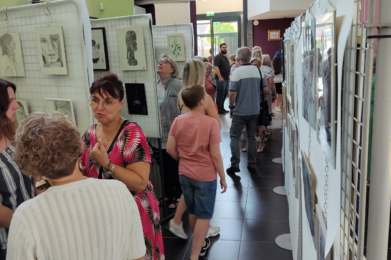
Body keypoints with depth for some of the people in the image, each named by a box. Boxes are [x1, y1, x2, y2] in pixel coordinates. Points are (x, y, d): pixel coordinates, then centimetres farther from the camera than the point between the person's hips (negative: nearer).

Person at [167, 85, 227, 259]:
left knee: (193, 212, 22)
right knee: (204, 216, 9)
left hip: (184, 174, 5)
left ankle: (200, 243, 41)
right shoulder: (211, 123, -19)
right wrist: (222, 177, -4)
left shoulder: (178, 121, -5)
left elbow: (170, 149, -1)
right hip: (206, 176, -5)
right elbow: (215, 156, -17)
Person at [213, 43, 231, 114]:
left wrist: (228, 76, 19)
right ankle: (218, 109, 3)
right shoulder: (217, 57, -10)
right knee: (220, 94, -5)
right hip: (221, 79, -9)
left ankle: (222, 107, 23)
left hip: (226, 78, 9)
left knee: (225, 93, 13)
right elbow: (216, 67, -20)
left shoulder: (225, 57, 18)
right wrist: (220, 77, -25)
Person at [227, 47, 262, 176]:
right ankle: (252, 164, 18)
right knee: (252, 137, 13)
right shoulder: (256, 70, 4)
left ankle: (235, 164, 1)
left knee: (234, 137, 5)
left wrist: (231, 105, -1)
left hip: (240, 111, -5)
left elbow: (232, 93, -17)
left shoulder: (237, 71, -13)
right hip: (255, 110, 5)